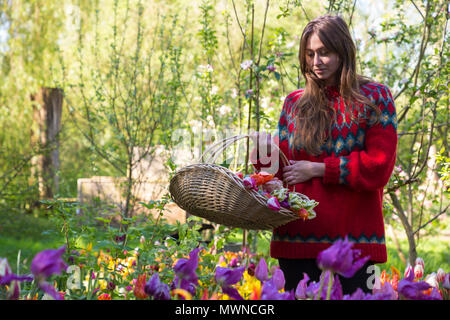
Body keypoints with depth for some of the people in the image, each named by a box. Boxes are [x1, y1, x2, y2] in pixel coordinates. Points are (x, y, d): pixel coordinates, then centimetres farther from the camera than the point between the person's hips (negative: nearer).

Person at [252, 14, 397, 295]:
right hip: (297, 236, 3)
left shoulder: (374, 97, 4)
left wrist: (317, 169, -8)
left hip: (352, 236, -3)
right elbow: (282, 164, 14)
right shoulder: (295, 103, 14)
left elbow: (378, 165, -6)